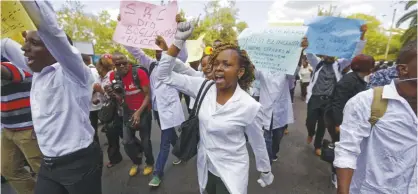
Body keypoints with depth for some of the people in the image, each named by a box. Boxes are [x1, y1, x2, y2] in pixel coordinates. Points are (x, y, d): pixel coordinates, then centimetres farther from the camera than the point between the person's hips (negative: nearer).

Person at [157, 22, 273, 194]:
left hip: (231, 173, -4)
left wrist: (266, 173, 8)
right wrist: (179, 41, -22)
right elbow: (164, 75, -13)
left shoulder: (250, 107, -22)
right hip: (205, 168, 5)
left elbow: (258, 144, -7)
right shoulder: (203, 87, -13)